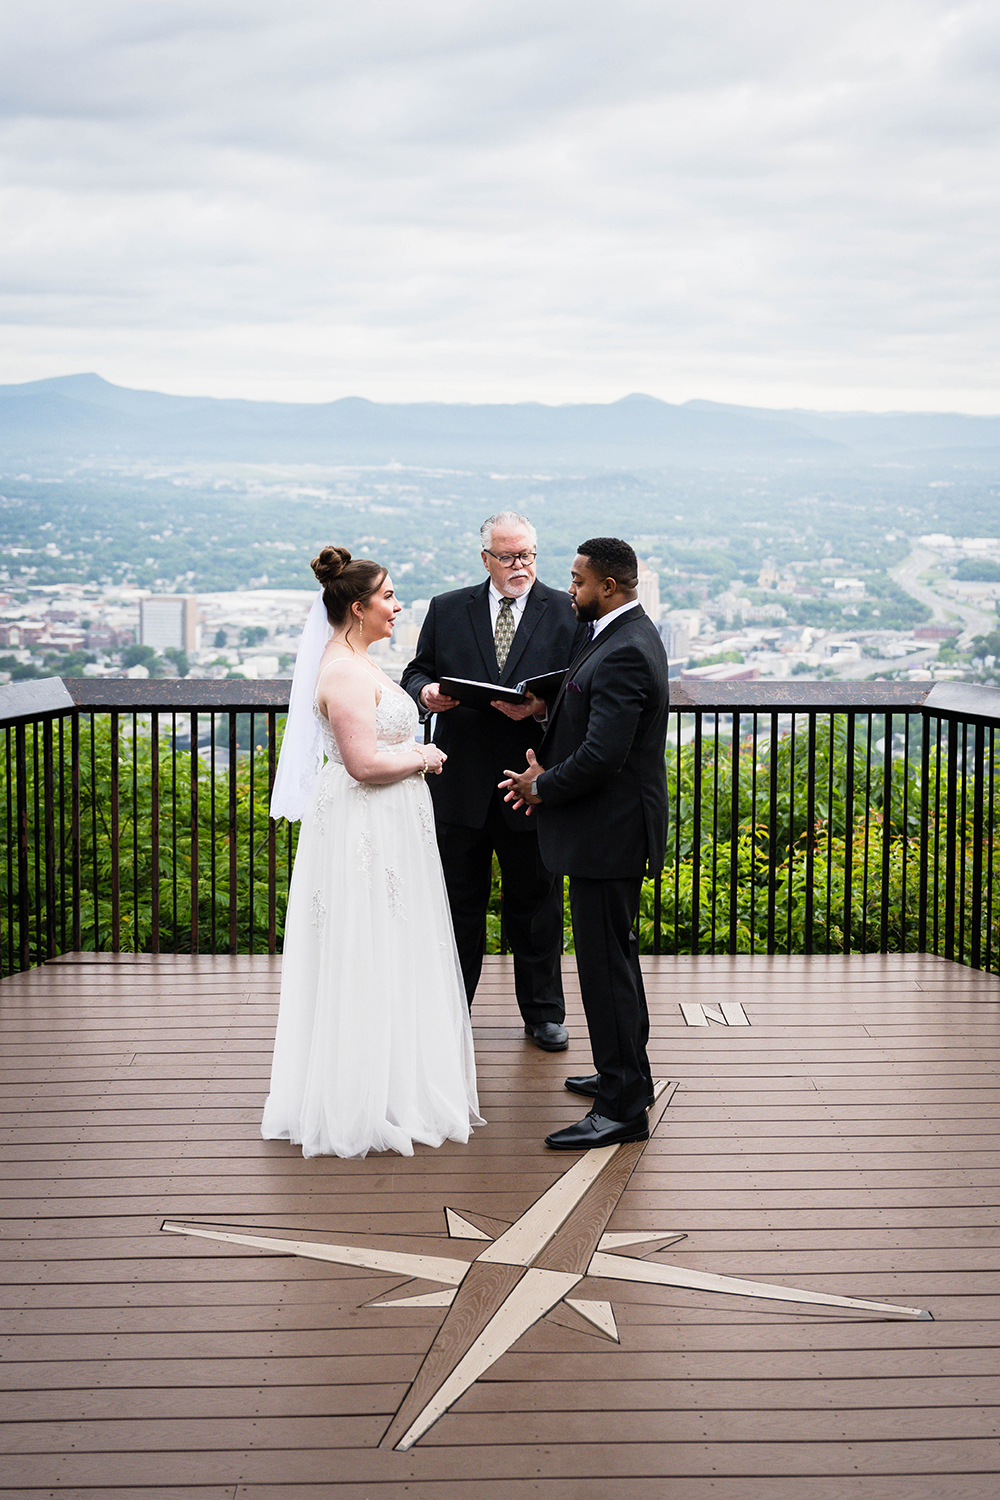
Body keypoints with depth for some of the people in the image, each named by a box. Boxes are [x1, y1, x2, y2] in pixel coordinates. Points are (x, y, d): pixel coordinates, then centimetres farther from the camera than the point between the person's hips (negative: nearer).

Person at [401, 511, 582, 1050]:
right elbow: (417, 672, 10)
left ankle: (543, 1013, 25)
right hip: (461, 784, 1)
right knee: (459, 902, 11)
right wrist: (425, 692, -13)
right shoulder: (447, 610, 6)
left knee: (536, 901, 11)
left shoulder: (565, 612, 1)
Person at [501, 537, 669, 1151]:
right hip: (611, 828, 11)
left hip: (609, 832, -11)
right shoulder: (625, 635, 11)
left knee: (606, 962, -5)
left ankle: (623, 1106, 2)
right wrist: (546, 771, 2)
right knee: (614, 953, 21)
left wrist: (542, 787, -11)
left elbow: (600, 756, -27)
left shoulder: (625, 653, -23)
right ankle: (627, 1073, 35)